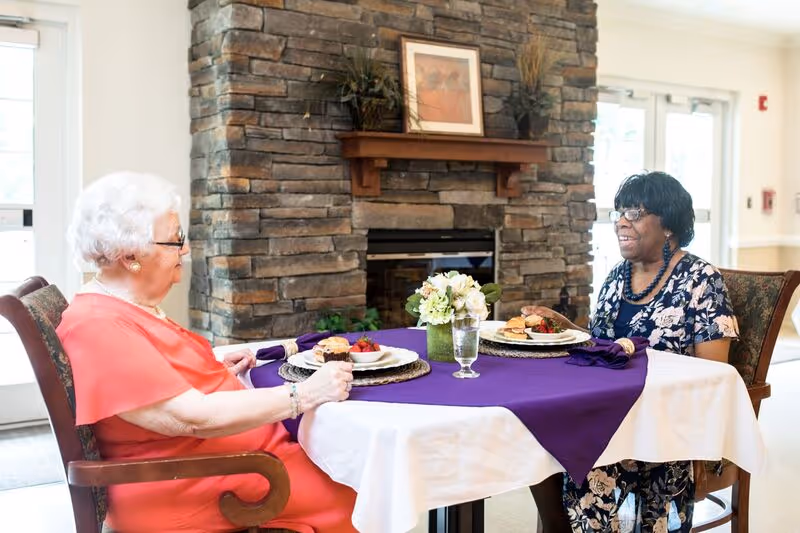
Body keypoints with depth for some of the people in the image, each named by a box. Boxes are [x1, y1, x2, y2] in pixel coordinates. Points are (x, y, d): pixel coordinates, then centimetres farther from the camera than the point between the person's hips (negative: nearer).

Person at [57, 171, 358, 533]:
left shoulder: (131, 306, 9)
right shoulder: (97, 326, -22)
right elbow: (192, 417, -27)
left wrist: (216, 373, 10)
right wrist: (304, 395, -23)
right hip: (190, 494, -9)